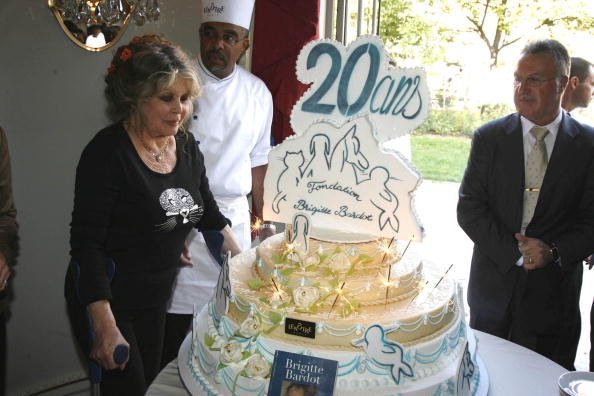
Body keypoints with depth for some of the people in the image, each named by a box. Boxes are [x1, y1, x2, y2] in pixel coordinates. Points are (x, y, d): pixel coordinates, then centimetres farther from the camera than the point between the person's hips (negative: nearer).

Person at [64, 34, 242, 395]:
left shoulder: (186, 145, 0)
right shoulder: (109, 152, -20)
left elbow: (209, 214, 12)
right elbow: (86, 244, -21)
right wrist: (105, 328, -25)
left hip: (157, 298, 7)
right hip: (106, 302, -6)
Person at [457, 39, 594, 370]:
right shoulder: (489, 138, -1)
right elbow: (469, 209, -5)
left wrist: (554, 251, -17)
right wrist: (514, 252, -14)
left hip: (554, 294, 0)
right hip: (494, 287, 1)